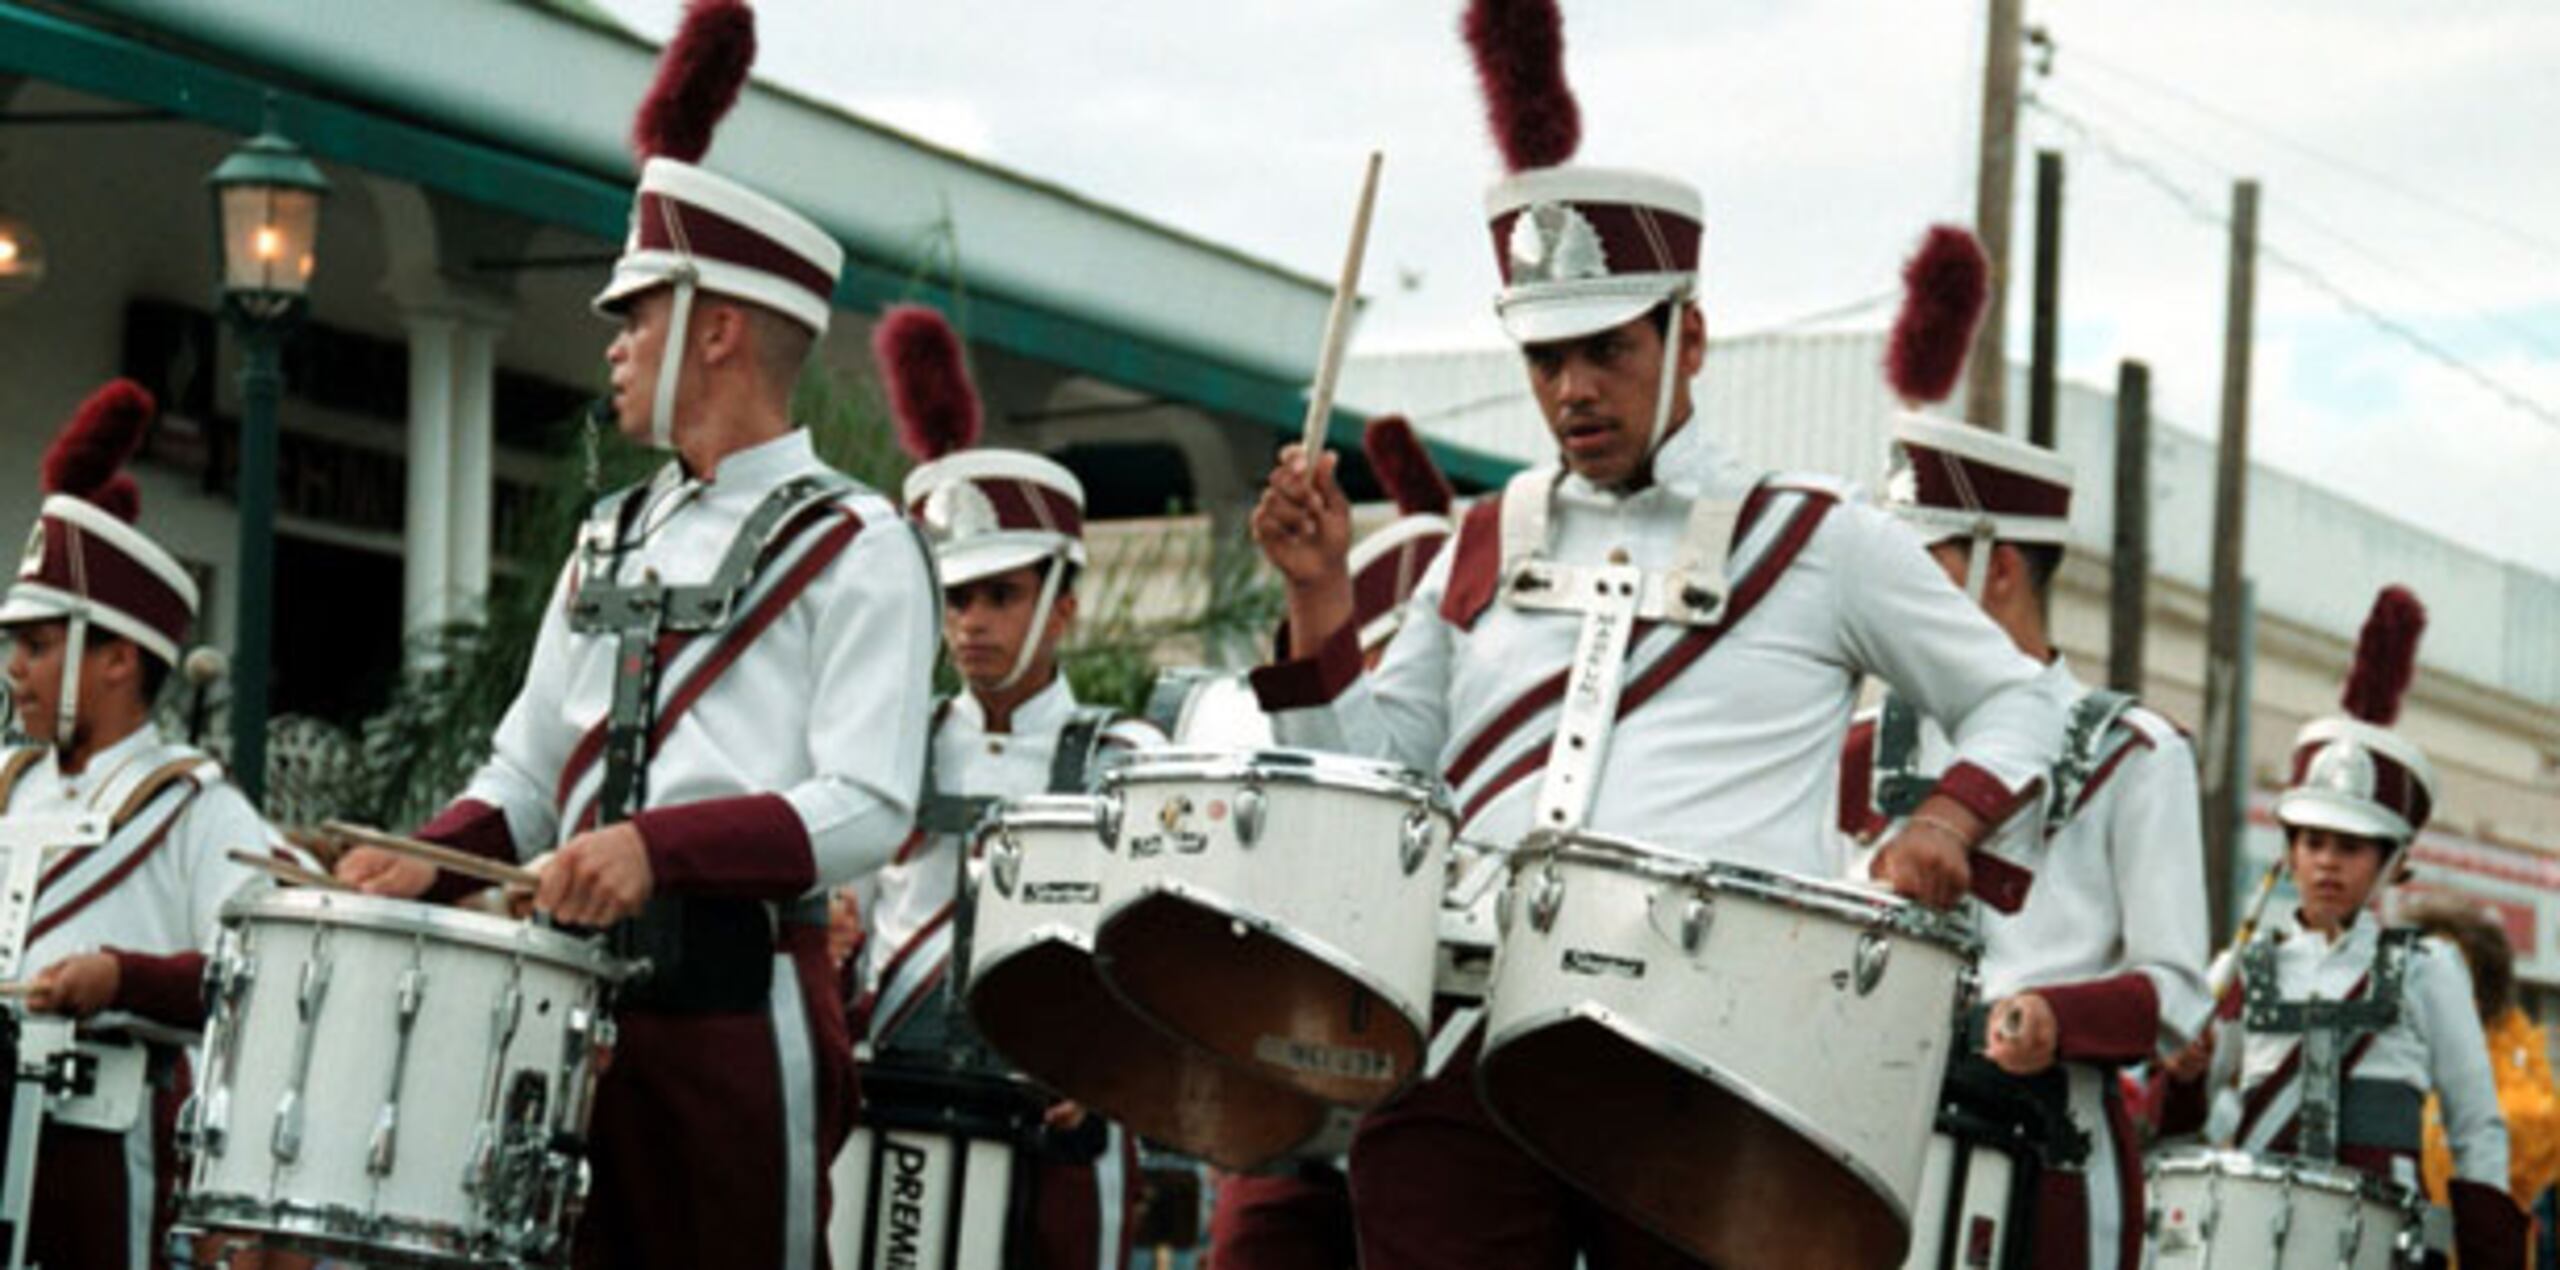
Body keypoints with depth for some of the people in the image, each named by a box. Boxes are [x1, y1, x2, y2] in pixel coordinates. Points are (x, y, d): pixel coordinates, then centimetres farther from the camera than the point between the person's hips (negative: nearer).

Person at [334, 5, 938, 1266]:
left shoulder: (853, 546, -3)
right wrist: (423, 863, 2)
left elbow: (866, 810, -13)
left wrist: (658, 844, -25)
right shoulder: (611, 540, 19)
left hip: (738, 1005, -6)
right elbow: (525, 774, 22)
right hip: (579, 992, 6)